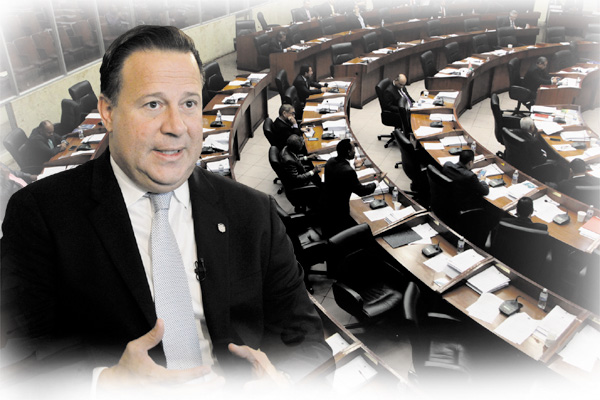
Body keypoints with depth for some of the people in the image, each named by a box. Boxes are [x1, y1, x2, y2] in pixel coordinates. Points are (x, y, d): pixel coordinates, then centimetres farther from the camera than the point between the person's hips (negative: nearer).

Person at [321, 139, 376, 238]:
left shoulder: (331, 161, -7)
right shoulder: (348, 171, -31)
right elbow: (361, 191, -17)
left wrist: (352, 166, 20)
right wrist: (375, 184, -1)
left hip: (325, 203, 8)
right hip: (339, 210, -8)